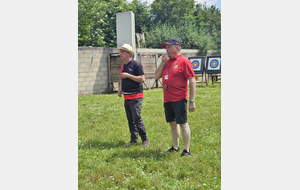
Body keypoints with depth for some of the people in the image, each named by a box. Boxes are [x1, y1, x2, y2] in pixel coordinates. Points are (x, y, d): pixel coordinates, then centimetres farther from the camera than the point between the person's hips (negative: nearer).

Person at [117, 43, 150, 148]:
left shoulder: (136, 64, -9)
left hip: (135, 97, -8)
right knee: (130, 119, 10)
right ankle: (133, 140, 17)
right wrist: (120, 89, 11)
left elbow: (142, 79, -15)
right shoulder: (123, 66, 15)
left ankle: (145, 140, -1)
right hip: (126, 97, 8)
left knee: (137, 118, -11)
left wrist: (128, 75, -19)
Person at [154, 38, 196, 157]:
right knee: (172, 123, 14)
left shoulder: (184, 62, -10)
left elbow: (192, 81, -12)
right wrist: (162, 63, -2)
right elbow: (157, 77, 12)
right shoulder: (167, 61, 13)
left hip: (179, 99, -7)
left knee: (183, 124, -3)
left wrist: (192, 101, -15)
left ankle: (186, 149, 5)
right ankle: (175, 147, 25)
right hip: (167, 99, 7)